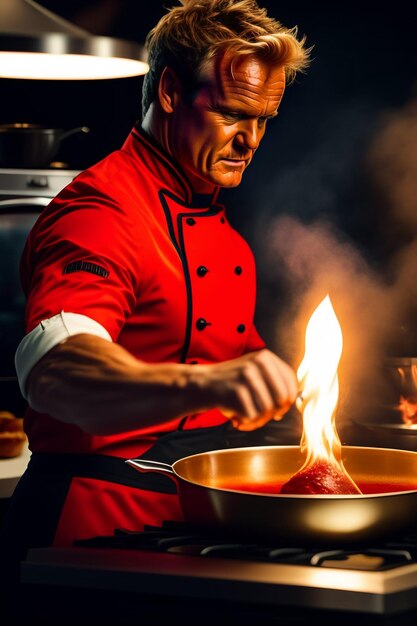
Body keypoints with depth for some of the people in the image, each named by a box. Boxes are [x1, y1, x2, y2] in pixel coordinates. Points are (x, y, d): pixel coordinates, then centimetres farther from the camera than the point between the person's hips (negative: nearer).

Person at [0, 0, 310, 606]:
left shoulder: (217, 222, 15)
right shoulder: (99, 212, -17)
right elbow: (55, 369, -37)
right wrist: (204, 386, -53)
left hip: (191, 521, 9)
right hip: (97, 525, -8)